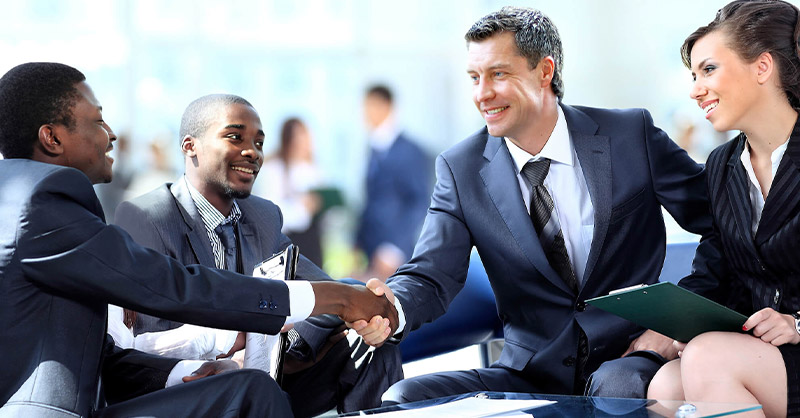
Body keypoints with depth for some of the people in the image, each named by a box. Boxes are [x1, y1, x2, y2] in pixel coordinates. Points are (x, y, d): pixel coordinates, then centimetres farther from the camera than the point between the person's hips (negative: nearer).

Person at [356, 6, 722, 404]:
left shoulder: (632, 136, -2)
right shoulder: (461, 169, 3)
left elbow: (720, 226, 4)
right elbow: (431, 276, -5)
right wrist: (392, 309, -29)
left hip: (626, 361, -2)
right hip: (530, 373, 3)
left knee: (616, 387, -38)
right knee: (402, 397, -20)